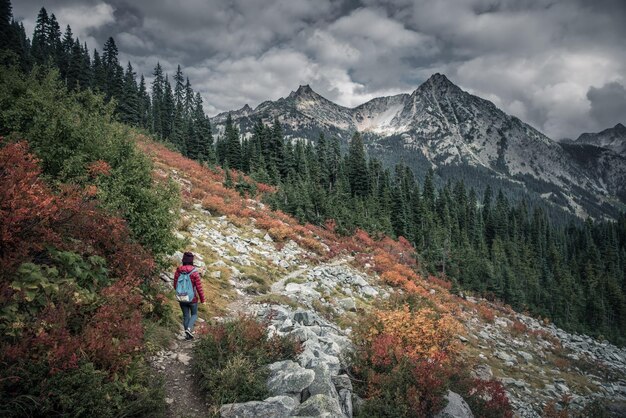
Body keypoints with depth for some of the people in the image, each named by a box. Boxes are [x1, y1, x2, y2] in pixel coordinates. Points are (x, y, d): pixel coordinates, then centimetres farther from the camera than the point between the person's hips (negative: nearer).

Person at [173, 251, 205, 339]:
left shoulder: (178, 271, -8)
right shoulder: (194, 273, -18)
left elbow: (175, 286, 2)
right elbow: (199, 287, -14)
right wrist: (202, 299, -3)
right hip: (192, 298, -3)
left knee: (185, 316, 18)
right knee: (194, 314, 19)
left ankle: (188, 335, 24)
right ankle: (189, 328, -4)